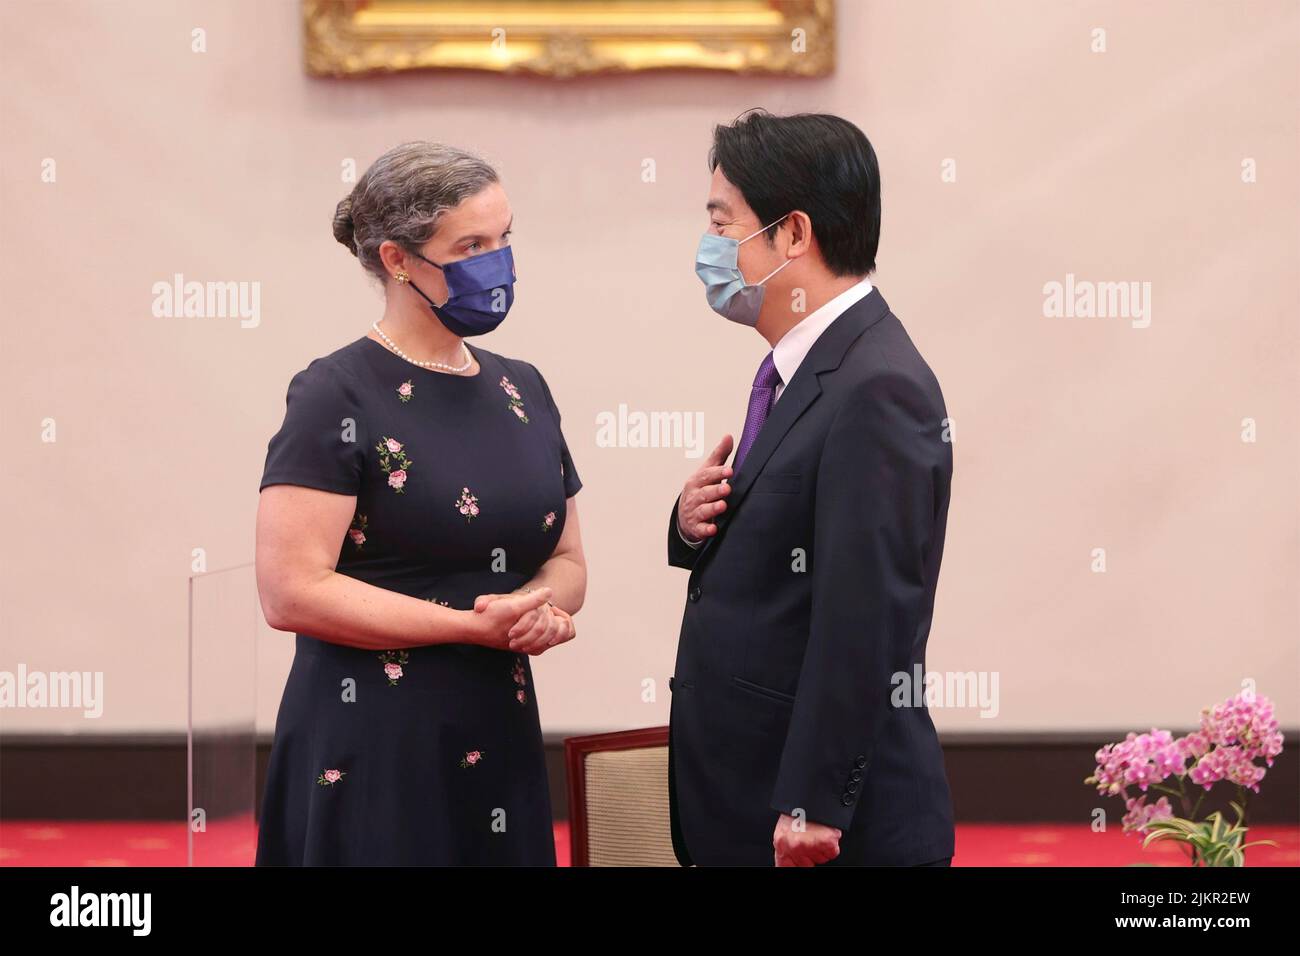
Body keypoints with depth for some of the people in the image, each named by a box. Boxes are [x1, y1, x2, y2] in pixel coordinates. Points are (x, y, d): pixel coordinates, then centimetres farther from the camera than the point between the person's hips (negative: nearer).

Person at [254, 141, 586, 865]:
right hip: (373, 751, -6)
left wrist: (537, 611, -8)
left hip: (500, 743, 6)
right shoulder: (337, 397, -9)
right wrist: (474, 623, -17)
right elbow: (291, 590, -17)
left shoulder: (523, 390, 11)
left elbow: (566, 560, 16)